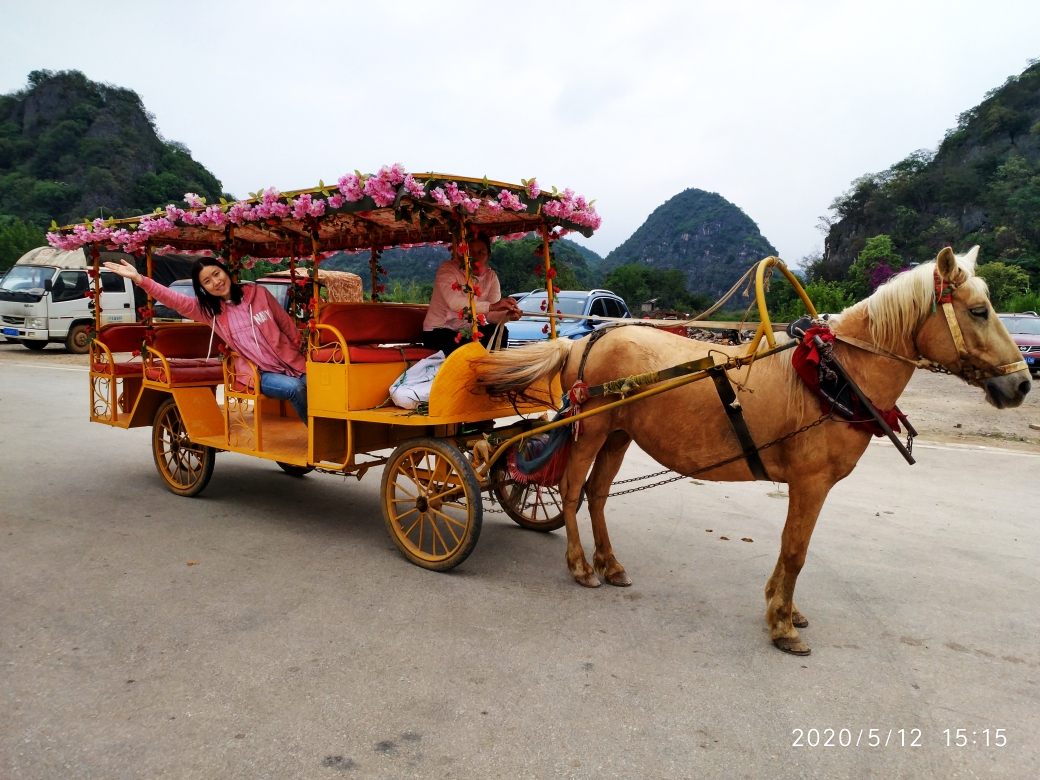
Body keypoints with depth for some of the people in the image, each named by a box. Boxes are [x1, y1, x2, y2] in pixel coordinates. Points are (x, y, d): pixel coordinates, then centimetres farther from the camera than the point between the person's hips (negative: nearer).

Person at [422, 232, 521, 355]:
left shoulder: (491, 276, -1)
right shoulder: (448, 268, -16)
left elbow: (491, 314, -12)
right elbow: (454, 302, -34)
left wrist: (507, 315, -35)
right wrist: (491, 306, -44)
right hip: (438, 332, -5)